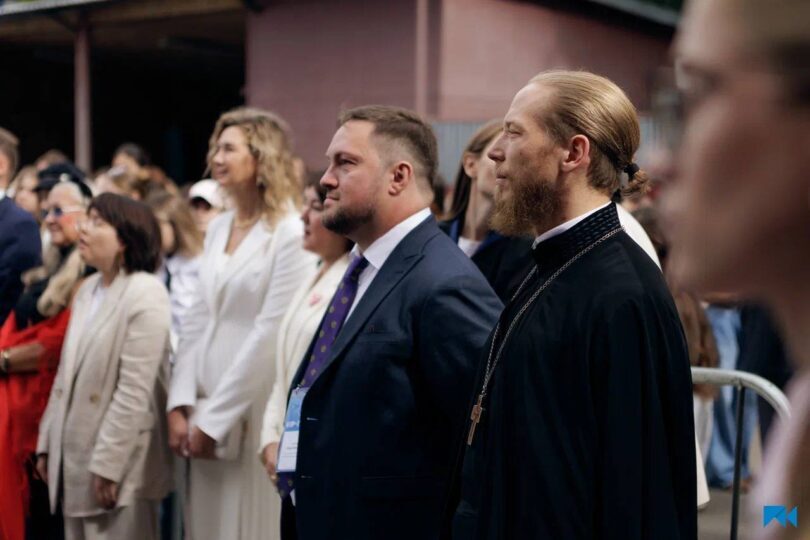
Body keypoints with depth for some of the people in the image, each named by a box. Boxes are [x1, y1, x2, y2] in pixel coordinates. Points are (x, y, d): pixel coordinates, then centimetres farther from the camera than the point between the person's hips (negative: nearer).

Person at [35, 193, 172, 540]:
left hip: (117, 466, -7)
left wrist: (108, 465, -18)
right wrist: (47, 444, 13)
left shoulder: (146, 294, -12)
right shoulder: (88, 290, 12)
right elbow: (66, 375, 15)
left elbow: (135, 390, -17)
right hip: (73, 458, 7)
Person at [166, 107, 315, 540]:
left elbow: (270, 335, -16)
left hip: (255, 412, -7)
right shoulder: (217, 229, 11)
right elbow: (197, 322, 10)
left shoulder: (291, 235, -12)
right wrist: (181, 404, 0)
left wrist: (214, 417, -14)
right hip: (207, 411, 7)